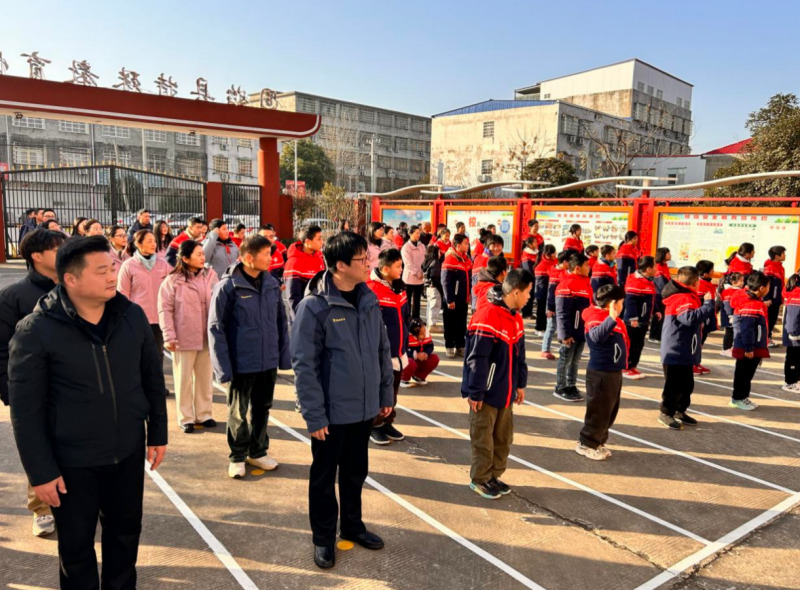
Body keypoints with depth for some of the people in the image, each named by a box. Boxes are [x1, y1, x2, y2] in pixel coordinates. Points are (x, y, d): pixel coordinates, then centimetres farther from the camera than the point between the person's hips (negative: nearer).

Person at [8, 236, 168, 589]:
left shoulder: (132, 315, -6)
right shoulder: (36, 330, -16)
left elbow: (153, 379, 4)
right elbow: (26, 409, -11)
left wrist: (157, 433, 7)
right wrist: (40, 471, -9)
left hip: (128, 452, 3)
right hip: (72, 461, -3)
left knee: (125, 530, 20)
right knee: (76, 544, 15)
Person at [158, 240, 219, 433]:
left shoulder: (210, 275, 3)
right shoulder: (172, 281, -7)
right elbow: (165, 310, -8)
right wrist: (169, 336, -15)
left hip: (207, 337, 4)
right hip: (184, 337, -3)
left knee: (205, 377, 13)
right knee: (184, 379, 8)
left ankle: (203, 414, 27)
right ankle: (185, 418, 19)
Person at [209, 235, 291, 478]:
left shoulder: (272, 283, 1)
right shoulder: (227, 286, -14)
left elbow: (281, 321, 8)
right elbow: (216, 329, -12)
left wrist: (284, 355, 4)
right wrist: (224, 367, -15)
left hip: (269, 361, 5)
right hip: (241, 363, -4)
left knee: (262, 409, 18)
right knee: (238, 413, 12)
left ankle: (258, 451, 37)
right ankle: (237, 457, 31)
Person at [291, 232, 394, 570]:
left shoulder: (369, 298, 1)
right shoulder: (314, 306, -18)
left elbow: (382, 349, 9)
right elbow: (304, 365, -17)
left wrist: (386, 393, 10)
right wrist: (314, 415, -16)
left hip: (364, 406, 6)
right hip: (332, 410, -5)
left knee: (356, 471, 21)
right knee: (324, 476, 13)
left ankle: (352, 525, 42)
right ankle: (324, 538, 32)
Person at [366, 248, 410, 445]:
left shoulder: (398, 288, 7)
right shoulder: (372, 291, -20)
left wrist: (405, 347, 18)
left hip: (398, 353, 8)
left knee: (392, 392, 18)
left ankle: (387, 423, 32)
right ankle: (374, 426, 24)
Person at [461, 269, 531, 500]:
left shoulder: (516, 318, 6)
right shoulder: (487, 317, -23)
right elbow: (477, 359, -22)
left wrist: (520, 384, 17)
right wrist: (475, 392, -19)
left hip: (506, 392, 8)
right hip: (486, 393, -8)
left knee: (504, 437, 17)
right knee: (483, 439, 6)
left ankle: (494, 475, 32)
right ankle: (479, 479, 22)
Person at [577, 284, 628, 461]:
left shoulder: (613, 320, 9)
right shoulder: (596, 318, -20)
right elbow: (596, 336, -44)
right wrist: (611, 318, -53)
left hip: (614, 372, 10)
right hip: (601, 374, -10)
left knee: (610, 411, 17)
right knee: (598, 411, -1)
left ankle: (598, 442, 29)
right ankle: (585, 444, 13)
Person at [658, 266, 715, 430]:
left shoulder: (686, 297, 13)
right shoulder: (682, 299, -21)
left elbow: (696, 314, 16)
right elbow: (691, 318, -36)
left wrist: (702, 302, 3)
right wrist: (708, 304, -29)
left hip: (685, 352, 10)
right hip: (676, 352, -10)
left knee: (687, 384, 18)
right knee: (675, 385, -1)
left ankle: (680, 411, 30)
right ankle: (666, 413, 12)